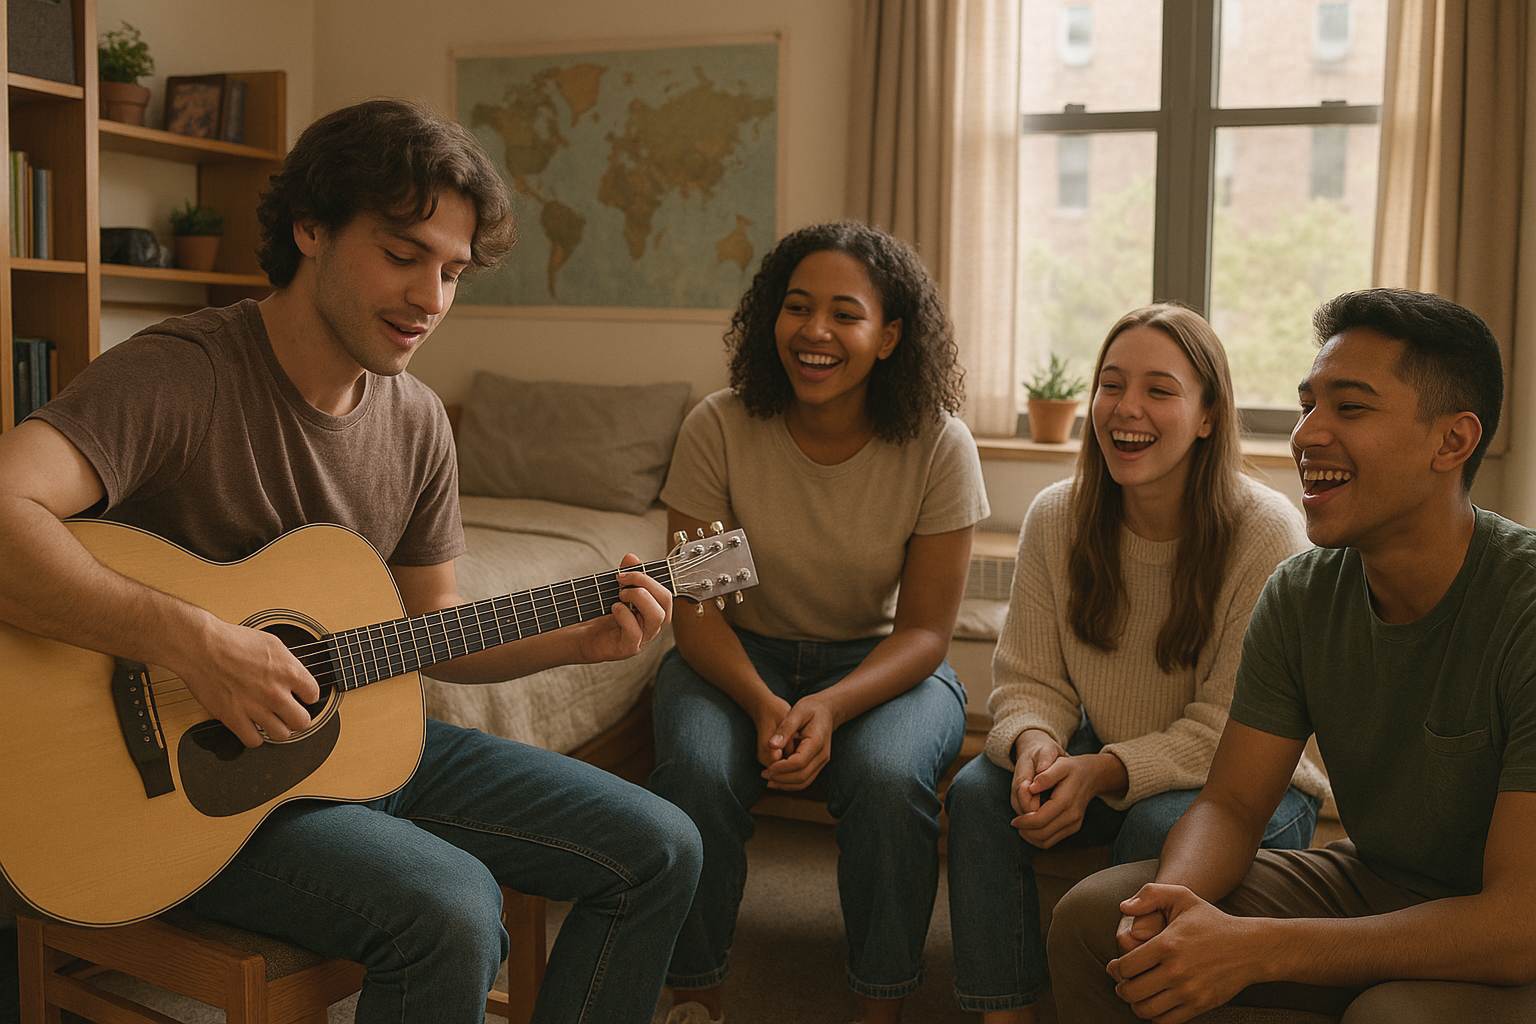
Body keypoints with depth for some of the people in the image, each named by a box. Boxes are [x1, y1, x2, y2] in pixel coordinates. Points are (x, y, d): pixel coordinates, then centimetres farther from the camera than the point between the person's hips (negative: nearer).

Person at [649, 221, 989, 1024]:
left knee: (887, 779, -31)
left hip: (881, 660, 0)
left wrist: (829, 708, -27)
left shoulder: (938, 446, -14)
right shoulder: (719, 429, -13)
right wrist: (762, 703, -27)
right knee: (697, 769, -29)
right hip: (741, 654, 1)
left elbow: (925, 629, -10)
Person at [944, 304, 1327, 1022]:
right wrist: (1035, 745, -26)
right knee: (980, 790, -21)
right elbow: (1029, 680, -3)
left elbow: (1228, 729, -17)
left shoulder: (1267, 534, -18)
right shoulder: (1055, 519, -5)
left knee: (1160, 826, -34)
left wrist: (1104, 772, -30)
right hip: (1101, 765, 4)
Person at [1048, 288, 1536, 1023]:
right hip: (1367, 883, 5)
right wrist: (1174, 897, -26)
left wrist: (1253, 949, -32)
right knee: (1093, 917, -9)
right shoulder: (1300, 596, -6)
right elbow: (1232, 804, -2)